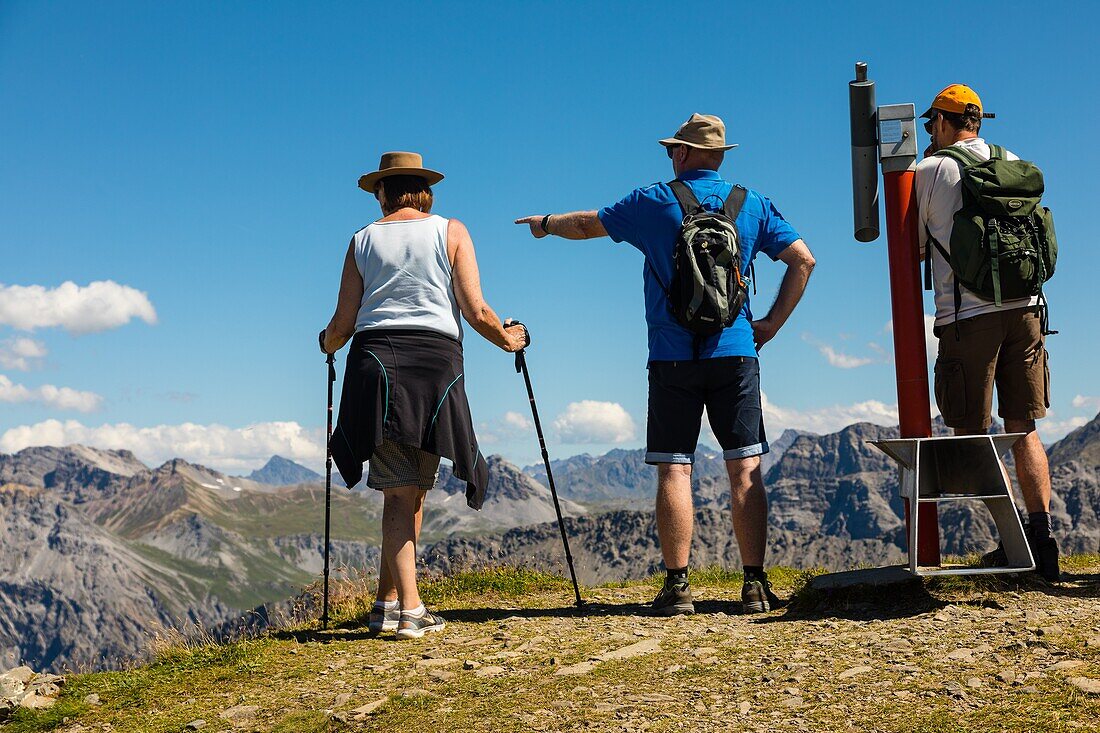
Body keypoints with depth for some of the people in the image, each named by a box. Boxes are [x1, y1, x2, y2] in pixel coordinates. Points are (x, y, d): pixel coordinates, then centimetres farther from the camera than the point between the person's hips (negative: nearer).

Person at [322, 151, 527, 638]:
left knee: (399, 491, 1)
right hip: (436, 363, -1)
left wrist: (328, 344, 31)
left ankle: (405, 606, -5)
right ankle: (391, 601, 11)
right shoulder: (451, 232, 8)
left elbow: (342, 326, 8)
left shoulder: (363, 240, 11)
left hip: (376, 362, 1)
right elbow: (475, 312, 0)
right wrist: (507, 339, 18)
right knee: (413, 492, 8)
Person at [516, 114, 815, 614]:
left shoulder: (655, 202, 2)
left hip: (672, 357, -2)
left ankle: (677, 586, 1)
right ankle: (755, 585, 1)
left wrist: (545, 224, 33)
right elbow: (802, 259, 6)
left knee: (674, 470, 1)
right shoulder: (752, 205, 9)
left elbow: (587, 225, 13)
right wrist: (773, 323, 9)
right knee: (744, 469, 2)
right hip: (735, 353, 2)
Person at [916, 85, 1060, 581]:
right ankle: (1041, 537, 4)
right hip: (1024, 309, 5)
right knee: (1024, 429, 9)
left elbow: (913, 249, 6)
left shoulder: (930, 171, -2)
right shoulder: (1014, 163, 13)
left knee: (972, 437, 3)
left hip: (968, 317, -5)